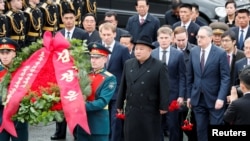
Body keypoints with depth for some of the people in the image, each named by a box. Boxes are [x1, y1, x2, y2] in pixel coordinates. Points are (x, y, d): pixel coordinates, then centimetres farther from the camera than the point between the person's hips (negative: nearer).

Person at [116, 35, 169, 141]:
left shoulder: (159, 66, -6)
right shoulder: (128, 64, 9)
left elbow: (164, 88, -9)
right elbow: (123, 86, 12)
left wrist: (163, 107, -13)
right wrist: (119, 105, 12)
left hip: (150, 112, -4)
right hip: (131, 110, 4)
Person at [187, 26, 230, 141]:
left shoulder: (221, 53, -9)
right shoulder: (193, 52, 5)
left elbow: (225, 78, -11)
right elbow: (190, 76, 11)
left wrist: (221, 98, -19)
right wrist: (189, 95, 9)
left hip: (214, 98, -4)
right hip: (198, 98, 4)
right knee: (201, 129, 9)